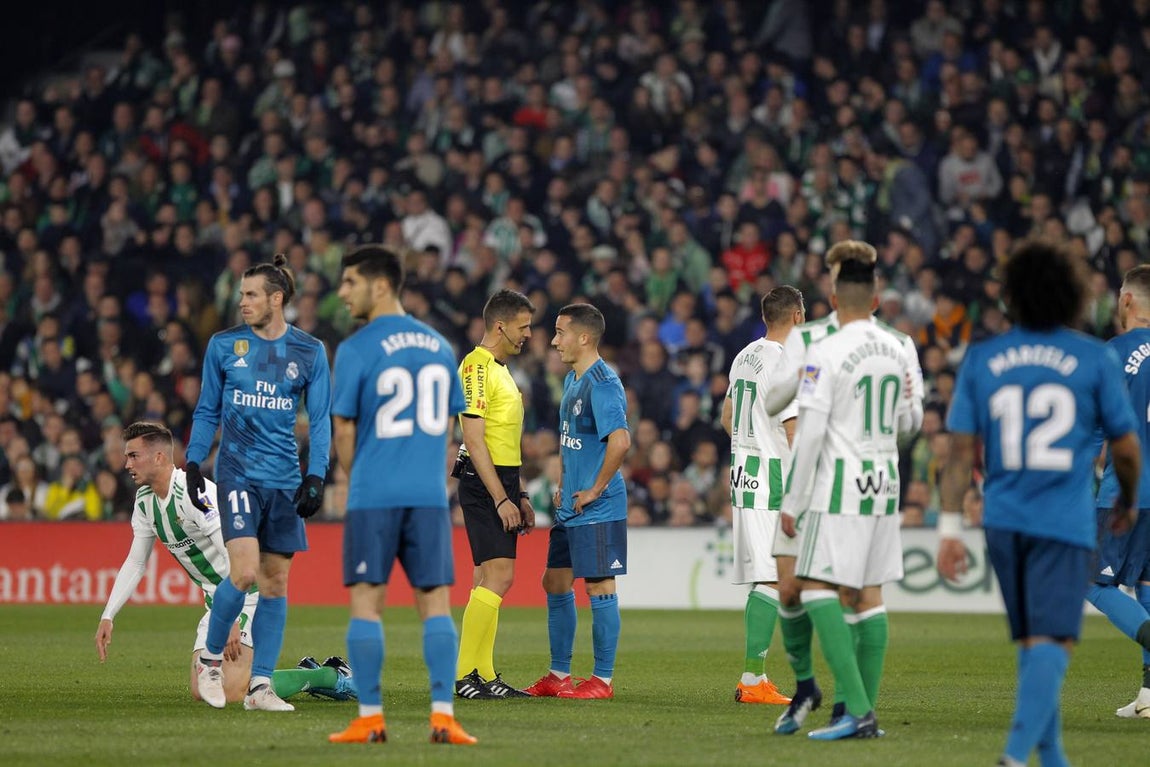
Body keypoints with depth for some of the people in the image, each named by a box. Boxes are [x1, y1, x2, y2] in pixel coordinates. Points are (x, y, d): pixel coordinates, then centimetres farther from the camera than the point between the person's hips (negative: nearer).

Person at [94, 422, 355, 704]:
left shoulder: (195, 493, -24)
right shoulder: (144, 500, 5)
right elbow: (135, 562, 13)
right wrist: (108, 617, 4)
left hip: (249, 593, -9)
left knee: (231, 692, -21)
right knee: (201, 691, 5)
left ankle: (332, 675, -3)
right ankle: (309, 672, 17)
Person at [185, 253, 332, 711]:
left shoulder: (309, 352, 4)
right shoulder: (223, 346, 4)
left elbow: (320, 420, 6)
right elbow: (207, 411, 11)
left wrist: (317, 477, -3)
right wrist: (193, 464, 4)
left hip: (286, 480, 2)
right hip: (238, 473, -2)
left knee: (276, 581, 1)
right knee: (245, 571, -17)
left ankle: (260, 685, 6)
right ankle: (210, 657, 5)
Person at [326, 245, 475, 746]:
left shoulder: (356, 350, -6)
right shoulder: (439, 346, 10)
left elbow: (345, 429, -1)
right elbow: (446, 423, 14)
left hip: (374, 496, -4)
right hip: (430, 495, 4)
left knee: (366, 603, 2)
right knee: (436, 604, 4)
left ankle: (370, 719, 1)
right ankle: (442, 715, -3)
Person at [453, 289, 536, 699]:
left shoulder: (500, 369, 19)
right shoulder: (477, 366, -13)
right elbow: (474, 439, -19)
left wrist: (521, 495, 22)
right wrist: (501, 498, -21)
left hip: (503, 484, 10)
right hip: (484, 483, -10)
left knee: (489, 579, 10)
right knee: (497, 577, -14)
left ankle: (484, 674, 12)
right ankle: (464, 676, -12)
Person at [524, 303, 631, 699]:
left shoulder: (602, 384, -16)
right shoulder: (572, 381, 15)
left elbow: (620, 440, -28)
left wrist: (595, 490, -21)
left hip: (598, 509, -10)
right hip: (569, 508, 10)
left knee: (599, 587, -4)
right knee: (555, 583, 13)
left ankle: (603, 680, 2)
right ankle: (558, 675, 22)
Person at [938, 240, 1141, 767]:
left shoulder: (980, 359, 4)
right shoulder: (1095, 360, -2)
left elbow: (961, 451, 1)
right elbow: (1126, 449, 3)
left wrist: (949, 527, 5)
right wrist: (1127, 503, 22)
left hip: (1003, 521, 4)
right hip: (1065, 523, -4)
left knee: (1032, 643, 17)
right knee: (1051, 645, -7)